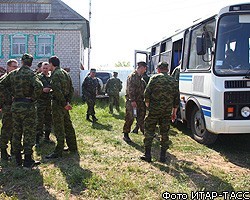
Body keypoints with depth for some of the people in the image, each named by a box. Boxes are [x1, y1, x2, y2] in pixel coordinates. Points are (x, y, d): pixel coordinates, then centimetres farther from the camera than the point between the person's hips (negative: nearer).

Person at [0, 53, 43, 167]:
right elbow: (39, 87, -27)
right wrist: (33, 98, -12)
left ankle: (18, 159, 24)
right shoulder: (31, 74, -11)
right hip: (27, 106, -5)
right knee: (29, 133, 3)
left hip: (15, 106, 5)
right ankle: (28, 161, 7)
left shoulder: (12, 74, 5)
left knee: (16, 133, 15)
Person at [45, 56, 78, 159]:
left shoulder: (55, 74, -14)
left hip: (58, 103, -9)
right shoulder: (65, 73, 14)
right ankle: (73, 147, 26)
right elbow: (71, 89, 14)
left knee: (59, 128, -5)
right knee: (68, 125, 17)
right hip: (64, 103, 9)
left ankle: (58, 152, 1)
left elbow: (57, 91, -24)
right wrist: (68, 101, 8)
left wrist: (64, 103, -18)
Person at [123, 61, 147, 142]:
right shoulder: (132, 76, -13)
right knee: (129, 119, -2)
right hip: (132, 102, -8)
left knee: (141, 118, 12)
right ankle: (125, 135, 8)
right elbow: (130, 89, -19)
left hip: (140, 101, 9)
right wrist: (132, 101, -22)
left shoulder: (140, 77, 15)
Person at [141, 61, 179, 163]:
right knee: (164, 133, 11)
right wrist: (174, 112, 18)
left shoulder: (154, 78, -3)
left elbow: (147, 93, -6)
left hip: (154, 110, -3)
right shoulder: (173, 81, 9)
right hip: (167, 111, 3)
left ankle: (147, 155, 6)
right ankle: (163, 156, 15)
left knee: (149, 131, 6)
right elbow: (176, 98, 11)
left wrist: (147, 104, 11)